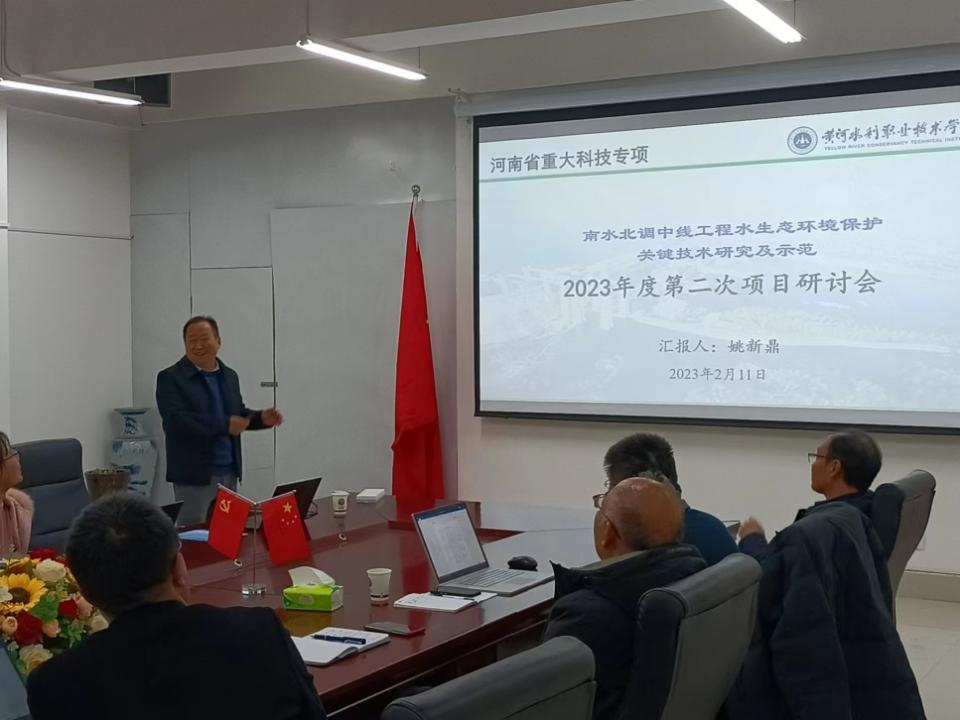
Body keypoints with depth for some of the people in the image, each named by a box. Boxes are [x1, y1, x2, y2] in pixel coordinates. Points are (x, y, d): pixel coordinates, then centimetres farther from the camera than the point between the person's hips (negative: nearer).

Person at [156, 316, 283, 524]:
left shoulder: (229, 376, 12)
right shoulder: (170, 378, -8)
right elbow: (178, 421, -20)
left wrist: (262, 417, 0)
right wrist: (225, 426, -23)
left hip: (229, 473, 6)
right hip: (194, 475, -6)